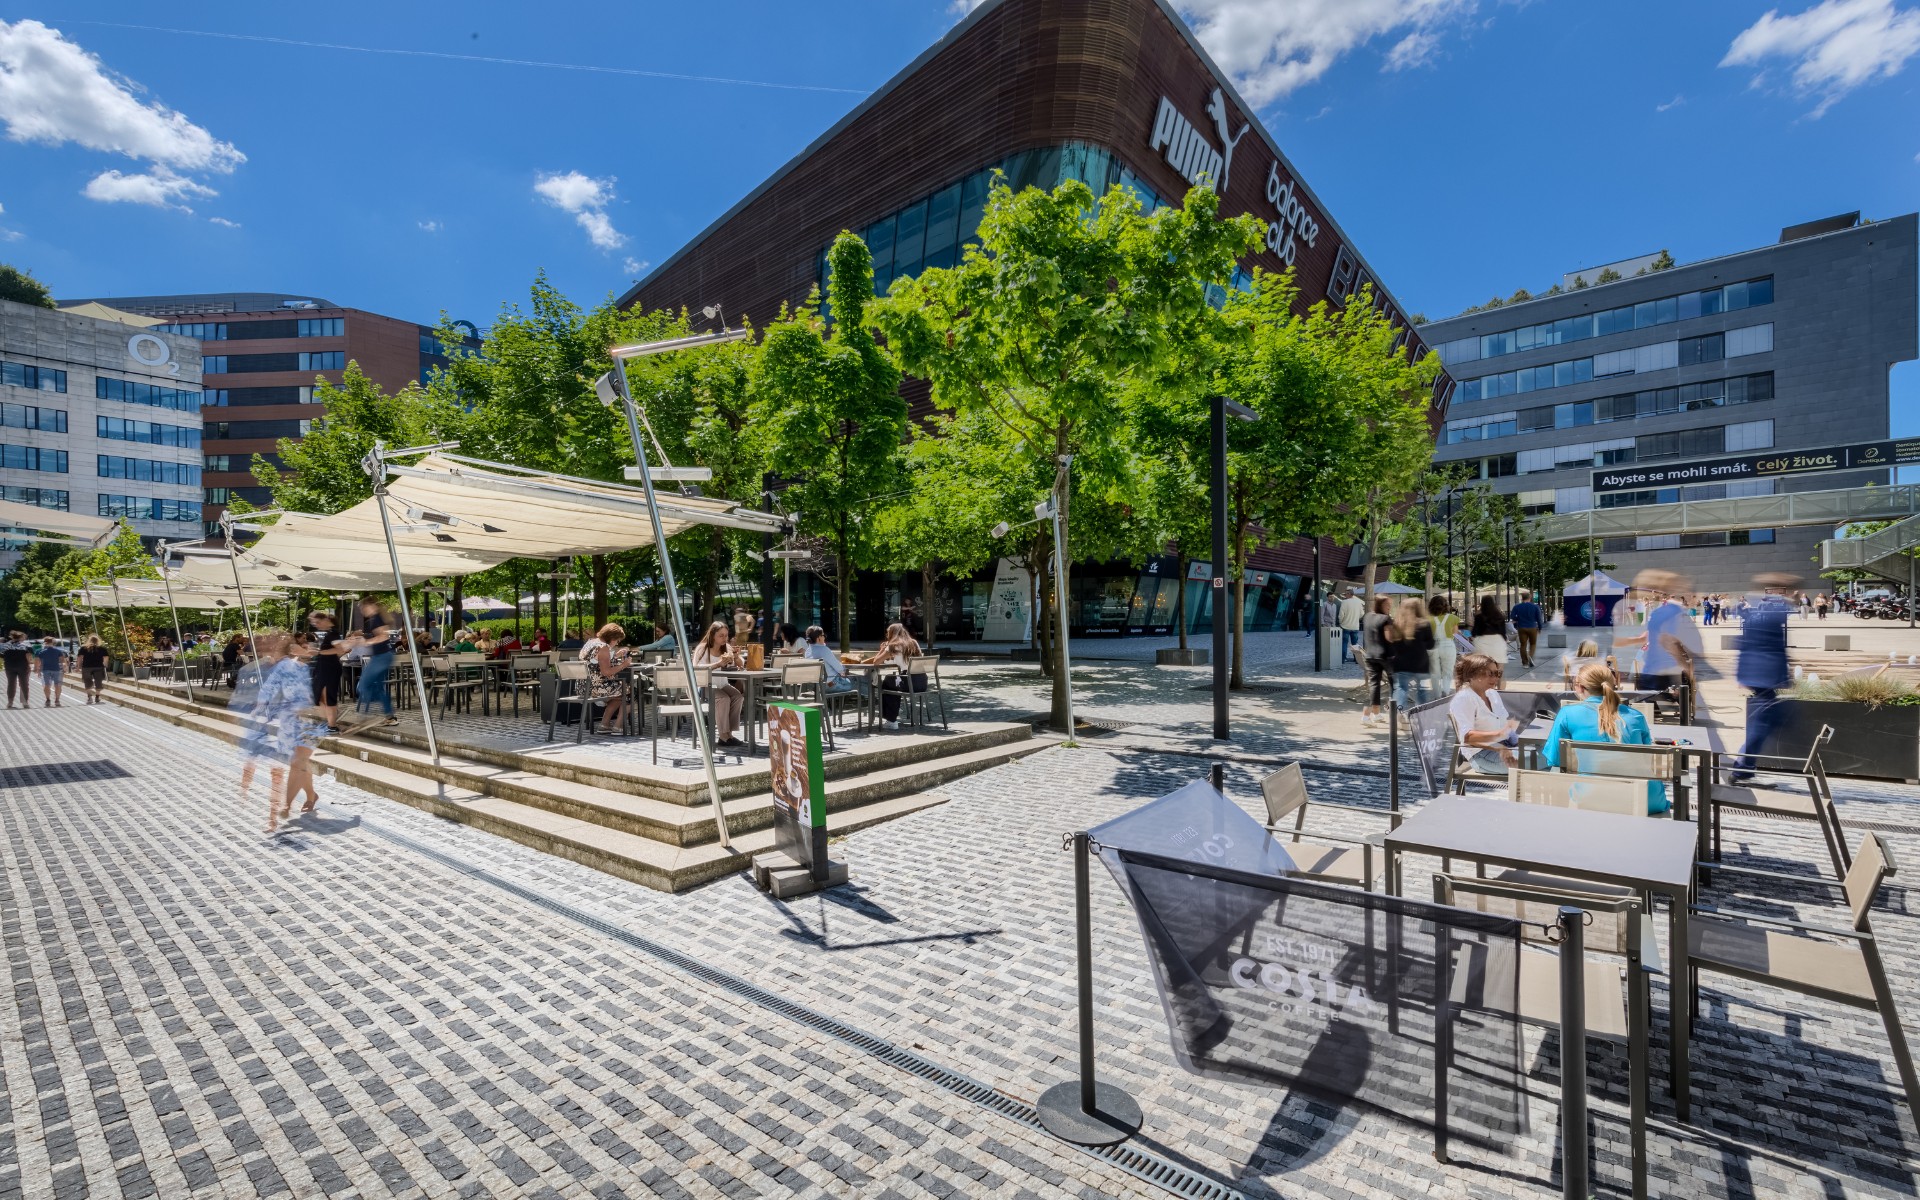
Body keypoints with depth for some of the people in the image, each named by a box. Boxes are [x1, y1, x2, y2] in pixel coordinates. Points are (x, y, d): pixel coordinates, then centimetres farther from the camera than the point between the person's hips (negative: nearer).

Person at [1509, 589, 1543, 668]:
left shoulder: (1517, 607, -4)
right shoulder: (1535, 607, -4)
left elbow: (1512, 617, -9)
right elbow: (1539, 618, -3)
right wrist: (1540, 628, 10)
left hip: (1521, 628, 0)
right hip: (1532, 628, 0)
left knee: (1523, 645, 5)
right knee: (1533, 644, 15)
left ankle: (1525, 663, 6)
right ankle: (1530, 656, -11)